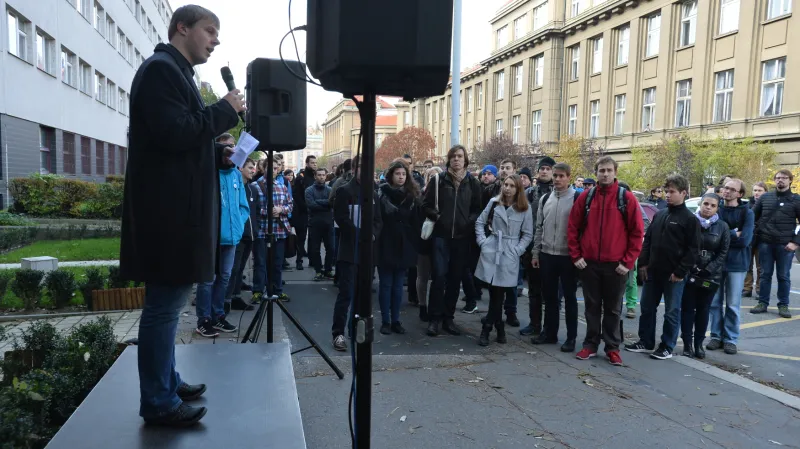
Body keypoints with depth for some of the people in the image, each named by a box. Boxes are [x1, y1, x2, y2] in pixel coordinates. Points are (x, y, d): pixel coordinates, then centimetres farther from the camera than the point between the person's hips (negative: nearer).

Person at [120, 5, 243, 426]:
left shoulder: (175, 72, 22)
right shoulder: (160, 68, -10)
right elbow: (175, 133, -22)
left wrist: (220, 156, 11)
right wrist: (225, 109, -11)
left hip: (178, 210, 11)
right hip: (167, 212, -11)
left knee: (169, 301, 17)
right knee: (164, 304, -3)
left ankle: (166, 381, 31)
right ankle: (158, 402, 9)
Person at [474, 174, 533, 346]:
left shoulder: (524, 209, 0)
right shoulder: (494, 202, 4)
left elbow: (528, 234, 5)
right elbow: (479, 223, 8)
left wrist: (517, 250, -5)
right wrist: (482, 242, -2)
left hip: (509, 255, -1)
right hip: (491, 251, 1)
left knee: (497, 293, 0)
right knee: (496, 293, 1)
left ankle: (486, 330, 11)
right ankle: (499, 328, 14)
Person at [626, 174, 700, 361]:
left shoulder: (690, 219, -5)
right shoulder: (659, 214, 11)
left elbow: (693, 249, -9)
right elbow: (648, 240, 14)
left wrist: (680, 271, -14)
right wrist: (643, 262, 4)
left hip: (674, 275, -6)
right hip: (653, 271, 6)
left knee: (672, 311, 4)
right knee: (647, 308, 11)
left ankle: (667, 347, 15)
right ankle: (645, 342, 24)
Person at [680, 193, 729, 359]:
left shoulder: (722, 226, 3)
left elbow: (723, 252, 1)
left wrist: (708, 270, -9)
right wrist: (690, 267, -11)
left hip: (711, 276, 1)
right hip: (689, 273, -1)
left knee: (703, 309, 9)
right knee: (687, 308, 1)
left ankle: (698, 344, 19)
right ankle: (687, 344, 9)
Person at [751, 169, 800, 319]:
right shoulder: (765, 197, 7)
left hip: (785, 245, -2)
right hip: (765, 244, 2)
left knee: (784, 276, 6)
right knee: (765, 275, 8)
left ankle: (783, 305, 15)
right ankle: (763, 303, 15)